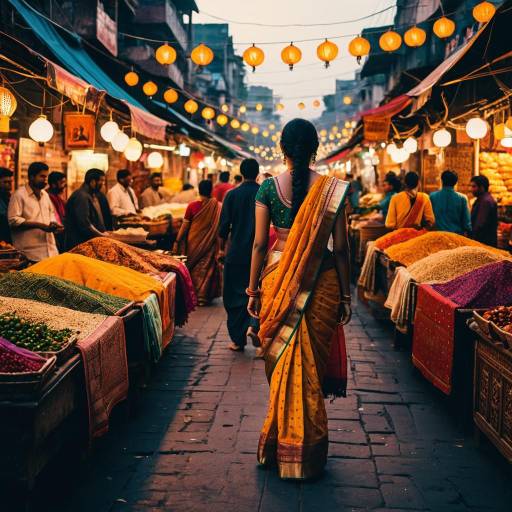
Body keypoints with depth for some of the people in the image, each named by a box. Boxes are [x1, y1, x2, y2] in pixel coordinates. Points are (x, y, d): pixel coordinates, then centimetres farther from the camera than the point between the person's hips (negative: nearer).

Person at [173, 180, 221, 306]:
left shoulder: (192, 206, -11)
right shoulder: (217, 206, -9)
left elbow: (185, 226, -8)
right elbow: (221, 227, -5)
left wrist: (177, 241, 0)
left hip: (194, 242, 0)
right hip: (209, 243, 0)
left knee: (193, 267, 16)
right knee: (206, 268, 11)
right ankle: (203, 296, 12)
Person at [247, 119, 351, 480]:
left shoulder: (269, 188, -2)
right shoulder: (332, 190, -4)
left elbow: (260, 244, -2)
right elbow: (341, 248, -3)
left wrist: (253, 289, 7)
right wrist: (346, 295, 5)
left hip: (278, 281, 0)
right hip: (321, 283, 0)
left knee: (281, 363, 12)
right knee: (312, 363, 10)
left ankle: (279, 446, 23)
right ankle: (307, 452, 20)